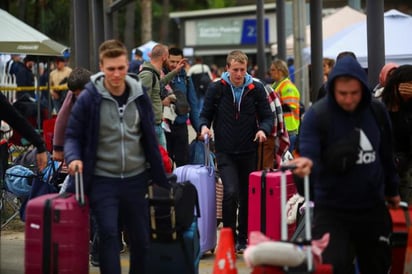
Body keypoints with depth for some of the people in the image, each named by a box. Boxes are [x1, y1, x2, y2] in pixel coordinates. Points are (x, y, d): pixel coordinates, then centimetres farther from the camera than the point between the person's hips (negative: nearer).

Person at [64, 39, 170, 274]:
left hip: (136, 178, 3)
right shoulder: (89, 98, -8)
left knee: (141, 237, 11)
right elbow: (73, 135, 0)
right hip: (103, 180, -3)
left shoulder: (140, 96, 2)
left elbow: (150, 138, 11)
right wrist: (74, 158, -19)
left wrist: (158, 174, 10)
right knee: (108, 233, -12)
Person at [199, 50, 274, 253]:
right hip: (225, 152, -2)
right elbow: (205, 114, 8)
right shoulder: (216, 89, 0)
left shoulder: (256, 89, 2)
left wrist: (263, 129, -15)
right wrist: (204, 126, -13)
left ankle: (243, 239, 24)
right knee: (230, 192, -19)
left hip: (249, 152, 2)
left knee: (248, 197, 9)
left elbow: (267, 116, 5)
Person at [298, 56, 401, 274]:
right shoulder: (316, 115, -12)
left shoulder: (377, 111, 1)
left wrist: (392, 190, 24)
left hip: (373, 208, 4)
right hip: (332, 211, -4)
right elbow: (308, 157, -21)